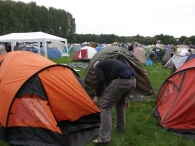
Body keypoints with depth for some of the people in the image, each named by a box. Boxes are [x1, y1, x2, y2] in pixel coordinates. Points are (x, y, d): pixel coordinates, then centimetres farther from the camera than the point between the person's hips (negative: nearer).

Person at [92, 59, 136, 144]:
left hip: (121, 81, -8)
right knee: (120, 104, 30)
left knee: (105, 106, 3)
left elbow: (100, 80, -4)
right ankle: (120, 128, 44)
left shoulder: (98, 66, 16)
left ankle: (104, 138, 2)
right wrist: (125, 98, 47)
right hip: (132, 80, 8)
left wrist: (97, 96, 8)